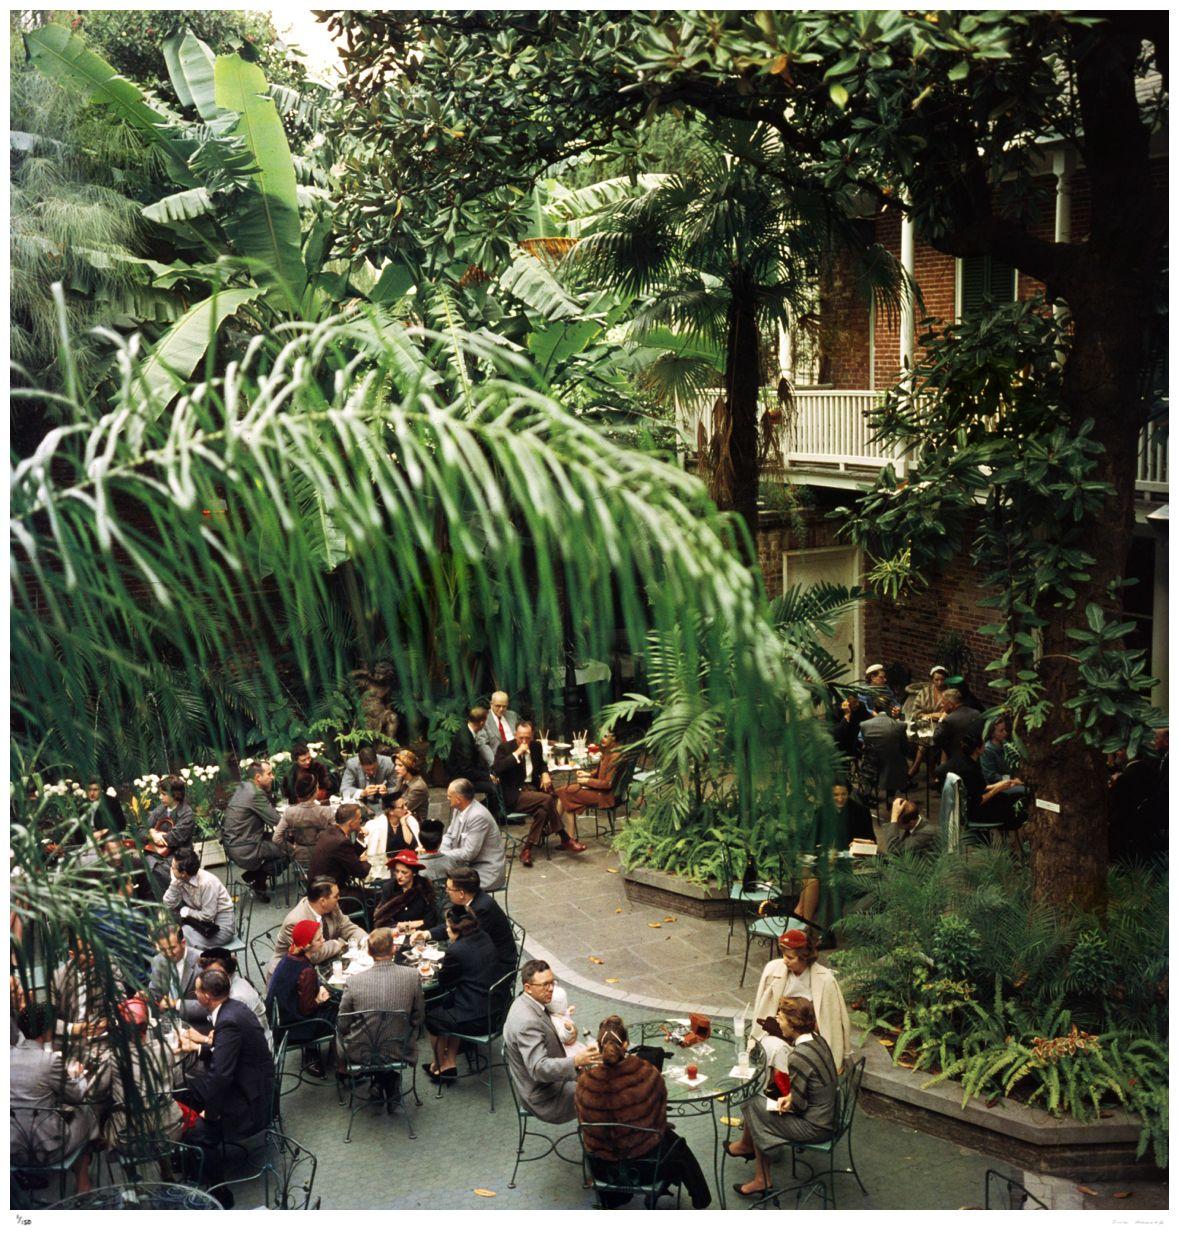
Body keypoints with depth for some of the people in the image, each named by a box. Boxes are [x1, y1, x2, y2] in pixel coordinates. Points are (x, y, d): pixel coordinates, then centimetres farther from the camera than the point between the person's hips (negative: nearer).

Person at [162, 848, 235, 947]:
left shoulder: (207, 882, -28)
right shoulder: (181, 880, -8)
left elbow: (208, 916, -23)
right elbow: (168, 905, -8)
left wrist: (186, 911, -12)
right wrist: (174, 883, -17)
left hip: (221, 925, -7)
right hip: (202, 920, 7)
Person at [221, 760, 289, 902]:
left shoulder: (243, 787, 10)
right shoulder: (255, 794, -20)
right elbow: (277, 821, -19)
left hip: (231, 845, 10)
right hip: (244, 851, -10)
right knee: (288, 850, -6)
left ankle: (255, 876, 18)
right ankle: (257, 879, 7)